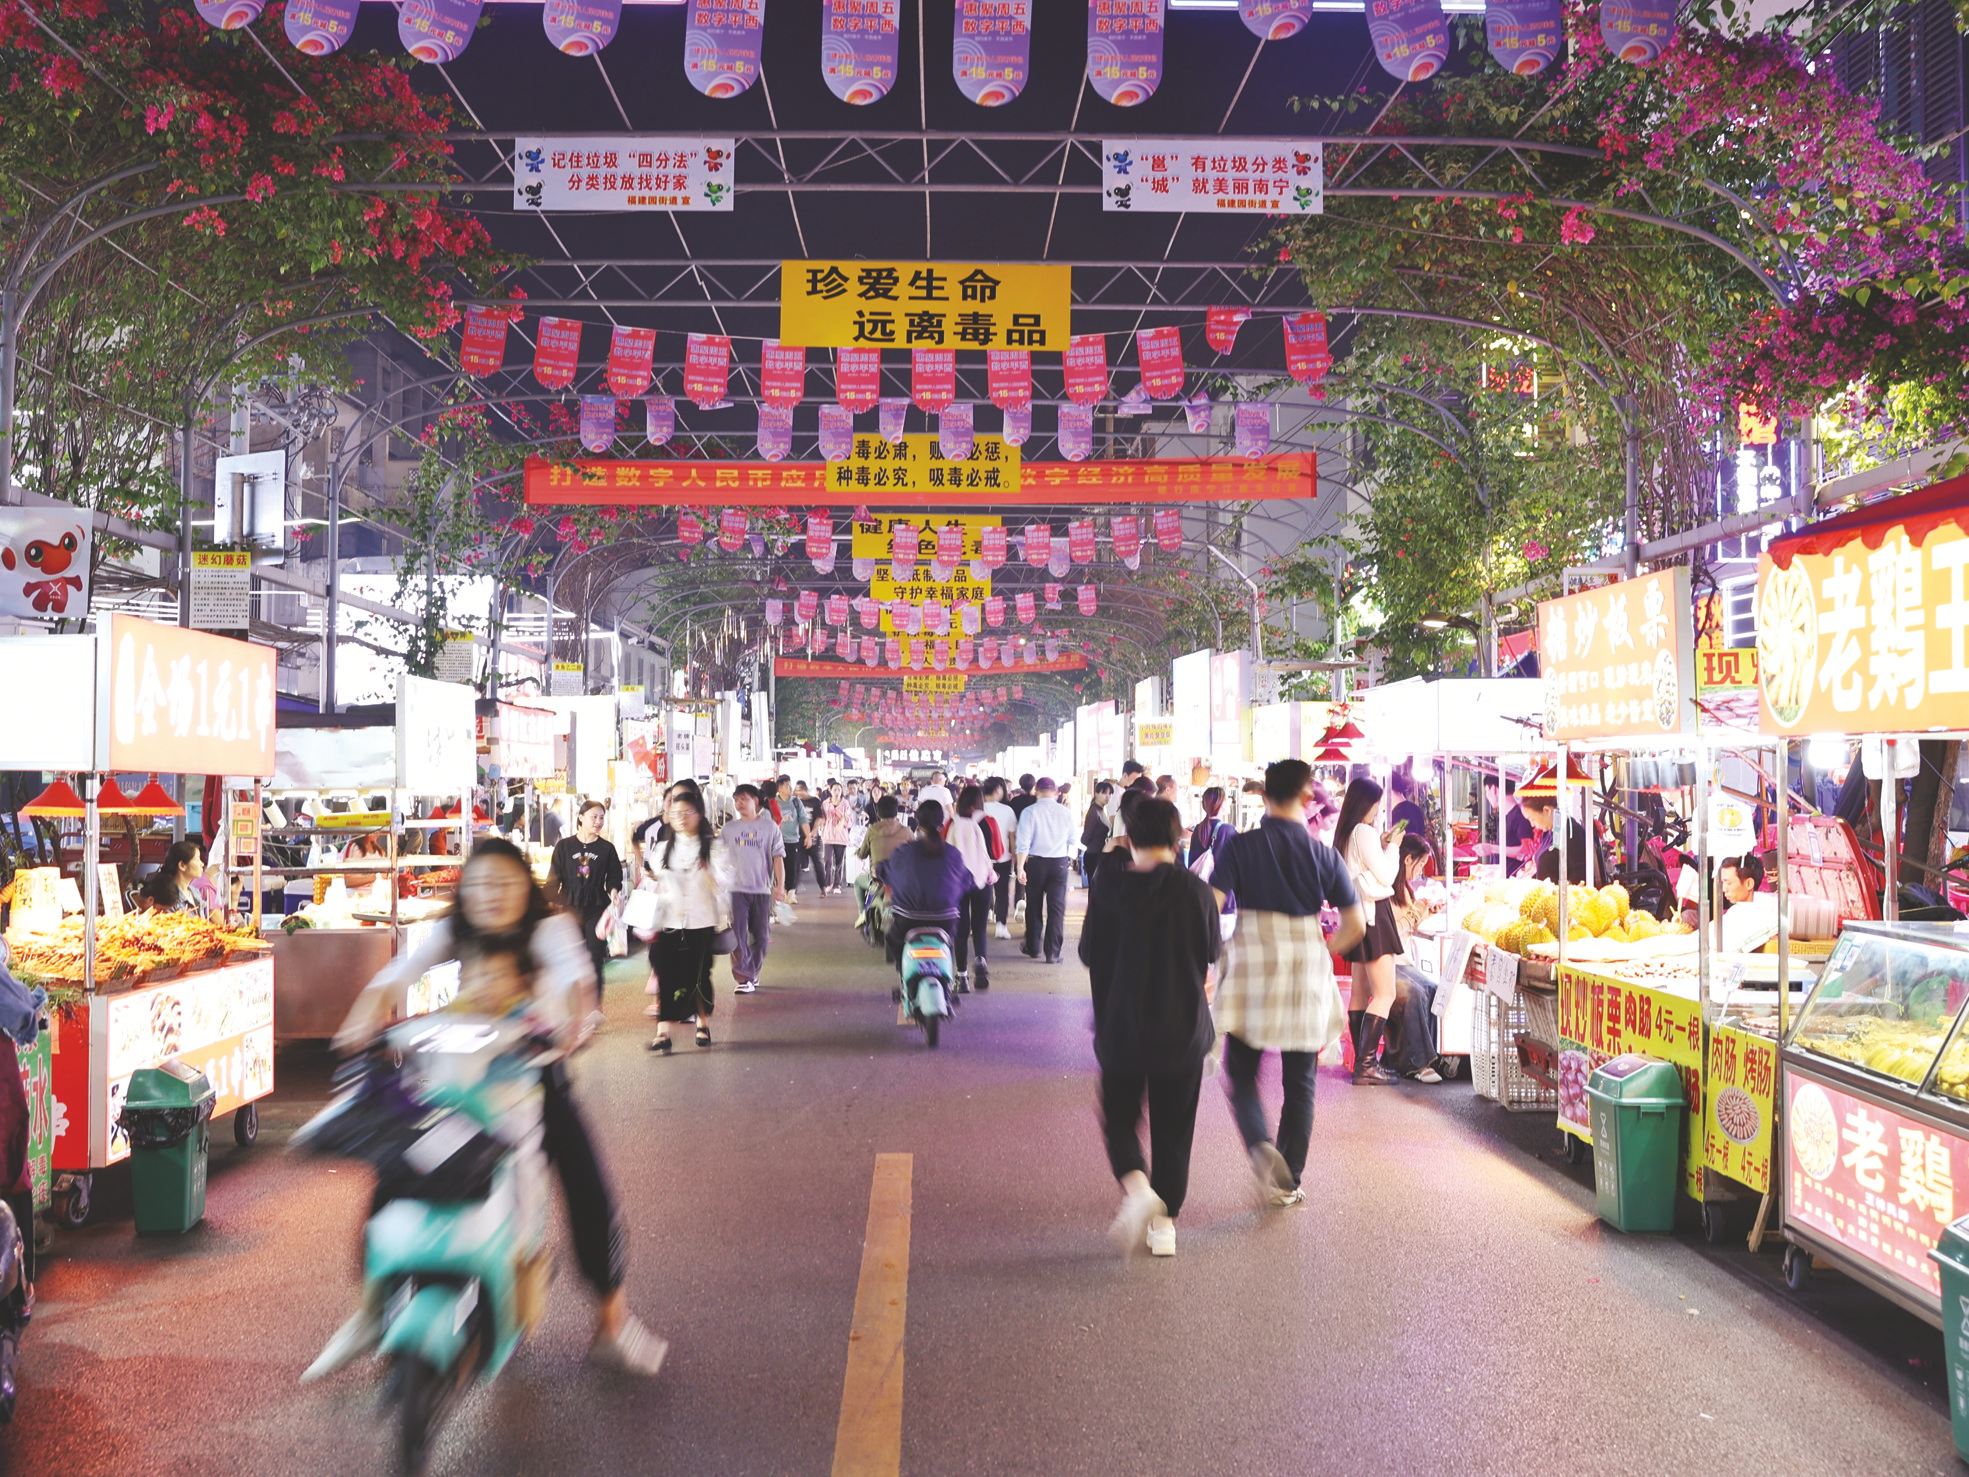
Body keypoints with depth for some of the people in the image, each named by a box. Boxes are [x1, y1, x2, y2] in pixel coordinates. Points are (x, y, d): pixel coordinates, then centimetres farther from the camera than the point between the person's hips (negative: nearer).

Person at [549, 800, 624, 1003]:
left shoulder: (607, 848, 4)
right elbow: (553, 879, 4)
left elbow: (614, 877, 8)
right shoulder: (564, 846, 3)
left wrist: (613, 891, -14)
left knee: (596, 958, -1)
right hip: (570, 908, 0)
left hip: (597, 910, 0)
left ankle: (594, 1007, 7)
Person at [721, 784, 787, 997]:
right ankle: (743, 978, -5)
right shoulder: (729, 829, 9)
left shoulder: (769, 827, 4)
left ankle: (752, 973, 23)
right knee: (737, 933, -9)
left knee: (761, 936, 5)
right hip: (736, 889, 0)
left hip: (762, 889, 0)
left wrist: (780, 886, -7)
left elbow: (778, 857, 1)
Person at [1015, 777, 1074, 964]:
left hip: (1035, 862, -1)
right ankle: (1053, 953, -2)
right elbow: (1072, 841, 9)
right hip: (1059, 862, 1)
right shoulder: (1065, 812, -1)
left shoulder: (1030, 812, -9)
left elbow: (1024, 842, -13)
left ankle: (1032, 948, 25)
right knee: (1057, 908, 2)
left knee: (1034, 906, 14)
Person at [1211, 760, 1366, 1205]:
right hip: (1307, 973, 1)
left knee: (1241, 1072, 11)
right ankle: (1289, 1181, 17)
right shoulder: (1324, 855, -1)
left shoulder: (1241, 846, -4)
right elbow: (1355, 925, 2)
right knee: (1299, 1081, 12)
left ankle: (1259, 1145, -15)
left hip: (1251, 967, -1)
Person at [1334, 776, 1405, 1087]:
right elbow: (1386, 876, -14)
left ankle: (1363, 1061, 16)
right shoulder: (1365, 832, -15)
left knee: (1361, 993, 12)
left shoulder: (1345, 835, 13)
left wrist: (1382, 845, 15)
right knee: (1385, 995, -10)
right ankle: (1366, 1066, -15)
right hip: (1374, 913, -10)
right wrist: (1391, 846, -2)